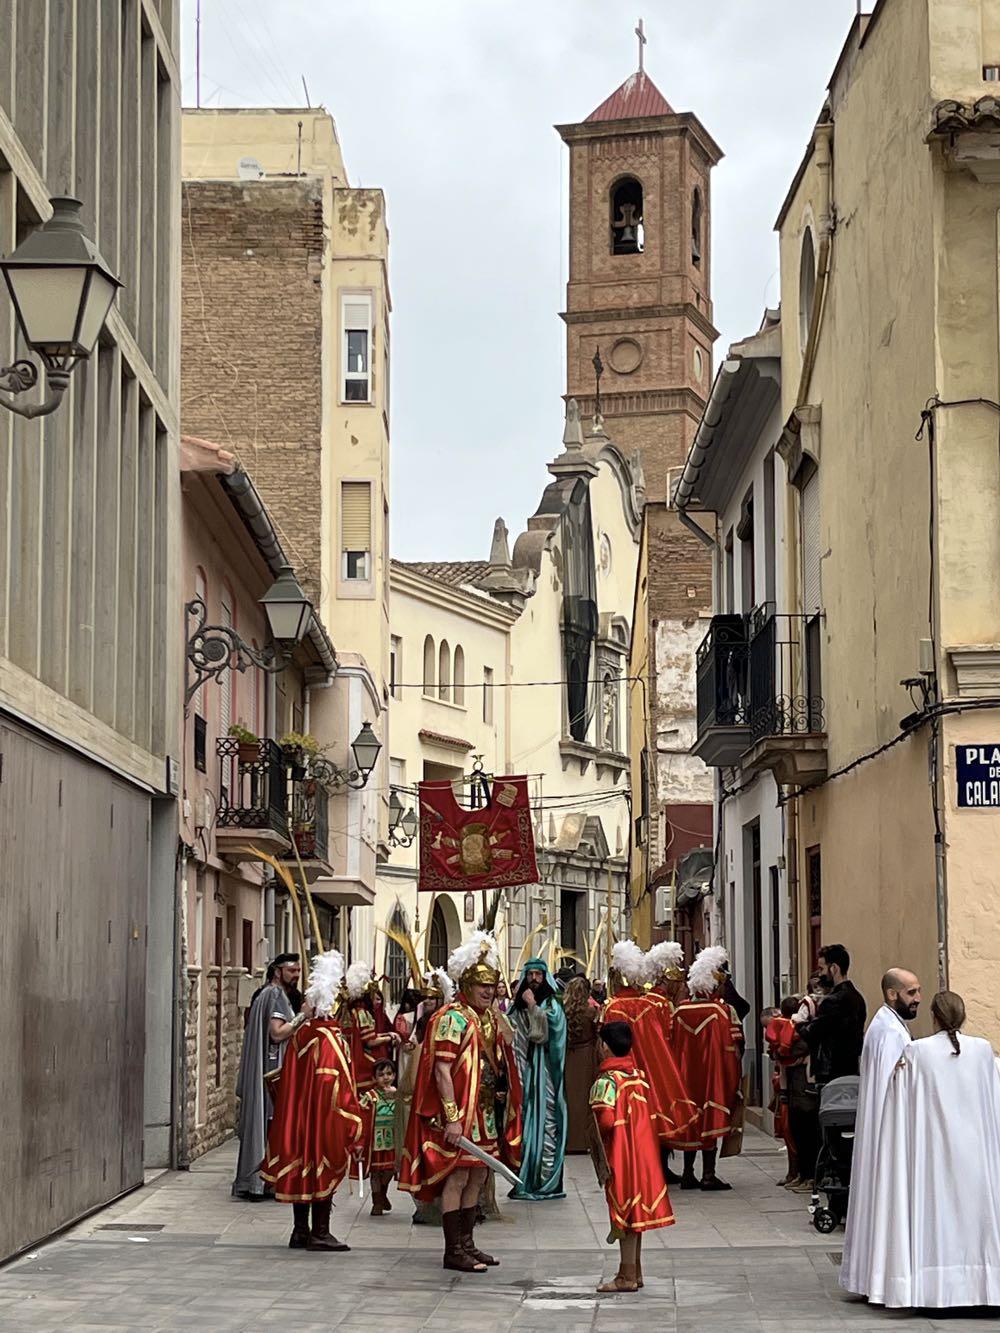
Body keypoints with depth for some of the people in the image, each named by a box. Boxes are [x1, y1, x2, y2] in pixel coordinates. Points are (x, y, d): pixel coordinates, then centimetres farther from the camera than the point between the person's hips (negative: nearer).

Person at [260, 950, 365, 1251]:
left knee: (301, 1167, 12)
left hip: (298, 1115, 7)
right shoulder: (331, 1039, -17)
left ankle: (300, 1231, 18)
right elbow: (339, 1087, -18)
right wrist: (353, 1132, -14)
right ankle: (320, 1233, 3)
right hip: (324, 1118, -7)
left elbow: (287, 1078, 10)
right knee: (324, 1171, 0)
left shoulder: (301, 1032, 4)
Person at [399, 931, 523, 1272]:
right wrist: (452, 1117, -24)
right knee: (456, 1178, -6)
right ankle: (453, 1250, -2)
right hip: (459, 1113, -9)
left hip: (484, 1113, 9)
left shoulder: (490, 1019, 13)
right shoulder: (452, 1019, -13)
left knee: (476, 1179, 13)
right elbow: (442, 1070, -19)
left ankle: (466, 1243, 22)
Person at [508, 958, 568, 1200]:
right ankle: (526, 1180, 9)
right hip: (522, 1075, 5)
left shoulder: (551, 1006, -1)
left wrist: (533, 1006, -15)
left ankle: (546, 1182, -3)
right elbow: (510, 1037, 18)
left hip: (543, 1075, -5)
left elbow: (542, 1034, -15)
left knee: (544, 1123, -6)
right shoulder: (518, 1006, 13)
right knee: (525, 1124, 5)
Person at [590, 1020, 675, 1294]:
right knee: (636, 1214, 15)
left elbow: (606, 1120, -25)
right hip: (643, 1154, 8)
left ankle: (627, 1276, 2)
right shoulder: (638, 1076, 8)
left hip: (620, 1156, -7)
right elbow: (650, 1114, 9)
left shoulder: (606, 1081, -15)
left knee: (625, 1215, -2)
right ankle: (635, 1272, 23)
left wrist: (599, 1139, -7)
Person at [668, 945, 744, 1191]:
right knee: (711, 1121, 1)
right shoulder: (723, 1010, -11)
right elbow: (734, 1046, -11)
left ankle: (688, 1174, 14)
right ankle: (708, 1175, 0)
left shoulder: (681, 1010, -1)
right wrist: (734, 1077, -1)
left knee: (691, 1119, 12)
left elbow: (673, 1045, 4)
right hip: (714, 1076, -4)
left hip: (687, 1074, 4)